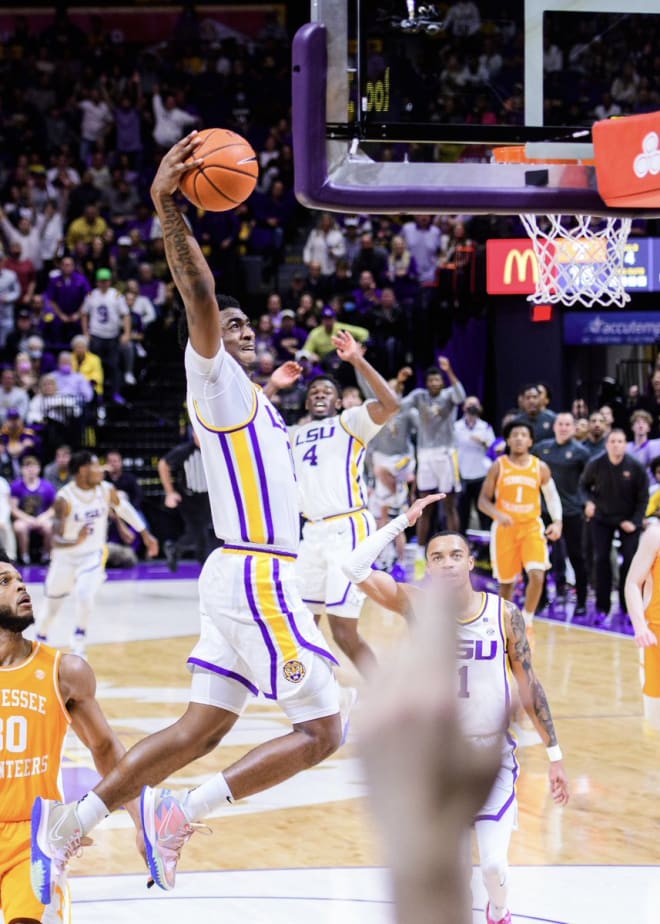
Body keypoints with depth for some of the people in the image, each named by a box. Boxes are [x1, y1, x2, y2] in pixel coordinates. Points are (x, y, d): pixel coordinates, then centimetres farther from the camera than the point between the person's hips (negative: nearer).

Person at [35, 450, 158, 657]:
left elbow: (125, 509, 9)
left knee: (85, 595, -22)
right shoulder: (64, 498, -25)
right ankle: (41, 639, 42)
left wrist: (145, 534, 15)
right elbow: (57, 538, -28)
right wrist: (75, 542, -49)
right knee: (52, 603, 13)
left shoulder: (106, 490, -13)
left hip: (93, 555, 1)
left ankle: (78, 648, -3)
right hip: (65, 556, -1)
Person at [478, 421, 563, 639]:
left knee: (537, 575, -19)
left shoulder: (540, 468, 0)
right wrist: (498, 515, -22)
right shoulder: (498, 467, -3)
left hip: (531, 526, 0)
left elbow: (552, 497, 10)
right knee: (506, 580, 7)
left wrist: (557, 522, -5)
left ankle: (526, 621, -2)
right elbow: (483, 501, -2)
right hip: (504, 528, 0)